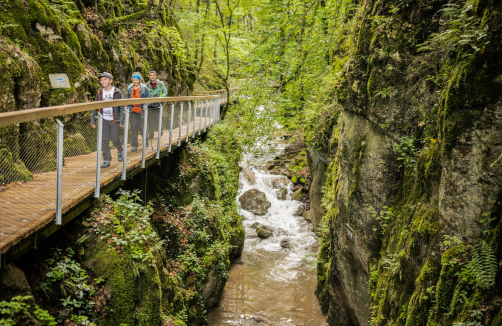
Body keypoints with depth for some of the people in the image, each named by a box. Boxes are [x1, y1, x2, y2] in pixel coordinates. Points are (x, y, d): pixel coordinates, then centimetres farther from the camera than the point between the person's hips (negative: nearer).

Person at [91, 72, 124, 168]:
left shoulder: (117, 92, -4)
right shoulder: (100, 93, 5)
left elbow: (122, 107, -2)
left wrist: (121, 119, -9)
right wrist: (93, 120, 7)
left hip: (114, 120, -3)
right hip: (104, 120, 3)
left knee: (115, 139, 1)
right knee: (104, 140, -3)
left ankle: (120, 151, 33)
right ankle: (106, 160, 4)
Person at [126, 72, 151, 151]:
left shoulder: (144, 88, -1)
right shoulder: (130, 88, 10)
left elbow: (148, 97, 2)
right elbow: (128, 99, 19)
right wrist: (128, 107, 12)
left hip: (141, 110, -3)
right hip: (133, 110, 3)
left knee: (141, 126, 1)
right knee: (133, 127, -1)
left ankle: (146, 141, 26)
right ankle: (134, 145, 4)